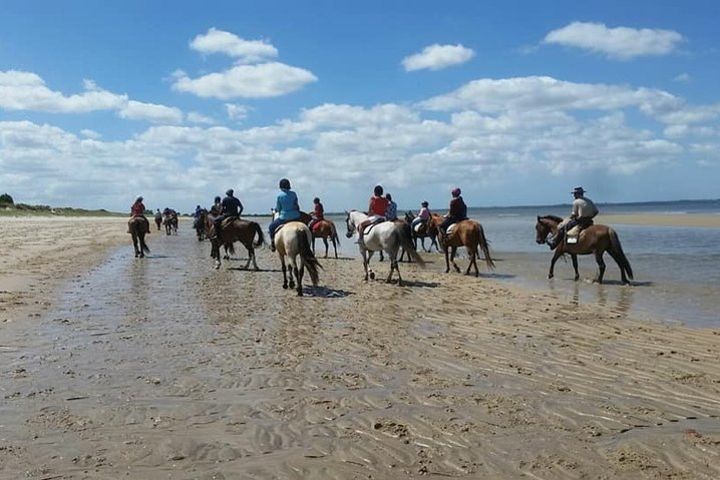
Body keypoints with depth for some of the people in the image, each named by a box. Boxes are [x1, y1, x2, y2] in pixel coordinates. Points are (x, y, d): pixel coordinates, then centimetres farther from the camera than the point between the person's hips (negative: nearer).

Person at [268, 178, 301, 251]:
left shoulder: (279, 195, -8)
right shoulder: (293, 194, 2)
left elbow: (277, 208, 0)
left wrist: (276, 210, 23)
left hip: (284, 217, -4)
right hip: (295, 217, 4)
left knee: (271, 227, 17)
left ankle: (272, 244, 14)